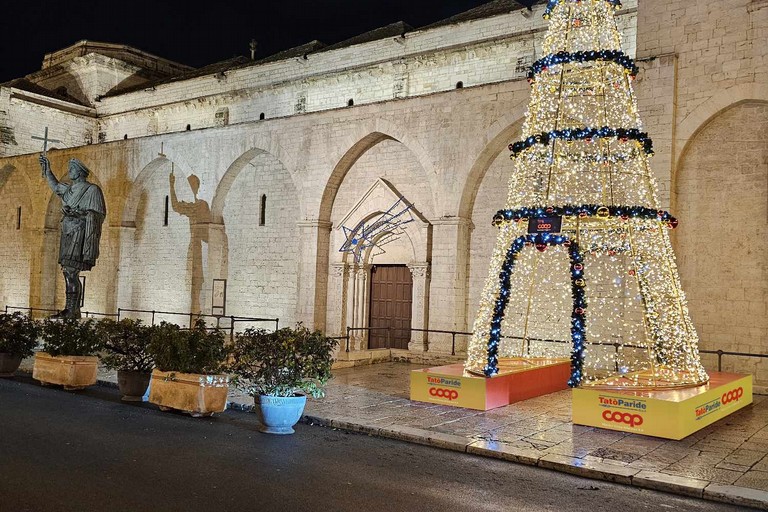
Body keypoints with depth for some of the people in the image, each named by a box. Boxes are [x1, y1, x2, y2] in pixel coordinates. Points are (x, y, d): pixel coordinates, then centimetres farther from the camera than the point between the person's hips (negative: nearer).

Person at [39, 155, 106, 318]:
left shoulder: (92, 190, -5)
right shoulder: (70, 189, 19)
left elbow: (99, 214, -9)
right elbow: (55, 186, 40)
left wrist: (78, 213, -15)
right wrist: (47, 170, 39)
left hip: (80, 235, -8)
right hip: (68, 234, 9)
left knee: (71, 272, -15)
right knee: (68, 272, 7)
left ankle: (73, 311, -14)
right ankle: (71, 310, 12)